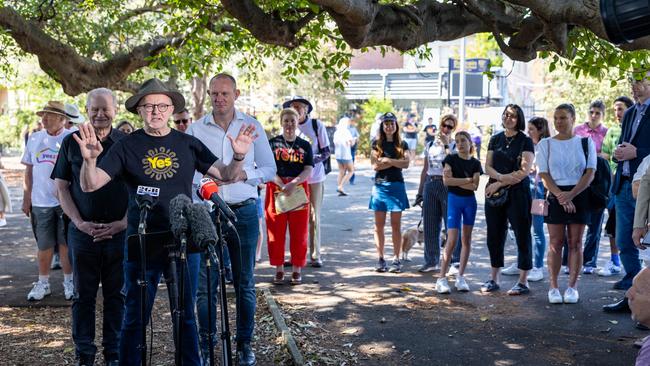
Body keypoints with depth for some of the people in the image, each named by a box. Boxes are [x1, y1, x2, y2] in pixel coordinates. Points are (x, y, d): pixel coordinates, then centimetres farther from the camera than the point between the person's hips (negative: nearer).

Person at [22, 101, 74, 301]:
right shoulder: (34, 139, 7)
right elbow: (29, 170, 12)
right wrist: (26, 198, 9)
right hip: (40, 202, 3)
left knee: (66, 243, 6)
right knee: (44, 245, 10)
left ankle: (68, 281, 20)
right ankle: (43, 283, 23)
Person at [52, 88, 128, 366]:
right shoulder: (71, 142, 6)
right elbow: (61, 186, 6)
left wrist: (124, 222, -8)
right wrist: (80, 222, -6)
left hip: (120, 231, 0)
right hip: (83, 232, 1)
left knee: (117, 295, 7)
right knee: (83, 295, 7)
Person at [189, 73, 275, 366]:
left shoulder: (252, 126, 3)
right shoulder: (195, 129, 3)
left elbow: (269, 169, 4)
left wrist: (244, 174, -14)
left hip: (244, 212, 0)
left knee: (244, 283, 8)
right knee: (205, 283, 3)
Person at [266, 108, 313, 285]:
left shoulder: (305, 145, 8)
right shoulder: (272, 143, 4)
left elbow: (308, 170, -1)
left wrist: (293, 184, -19)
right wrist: (282, 186, -19)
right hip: (275, 190, -1)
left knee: (299, 232, 3)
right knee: (276, 232, 2)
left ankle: (297, 270, 13)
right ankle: (279, 269, 12)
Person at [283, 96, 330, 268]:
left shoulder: (317, 125, -3)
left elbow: (326, 152, -1)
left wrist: (313, 160, -18)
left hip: (314, 177, -2)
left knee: (314, 216, 4)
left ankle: (315, 255, 11)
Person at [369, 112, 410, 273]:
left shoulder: (402, 145, 7)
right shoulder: (377, 144, 7)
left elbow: (406, 163, -8)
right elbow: (375, 165, -6)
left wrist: (387, 160, -11)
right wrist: (396, 162, -7)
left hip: (396, 185, 0)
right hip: (380, 185, 1)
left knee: (396, 225, 1)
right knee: (379, 225, 2)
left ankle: (396, 259, 5)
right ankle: (381, 259, 9)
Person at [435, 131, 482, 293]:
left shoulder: (475, 163, 4)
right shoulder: (451, 159, -1)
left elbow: (474, 186, -7)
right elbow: (446, 180, -14)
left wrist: (455, 180, -13)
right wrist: (467, 180, -11)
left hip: (470, 202, 3)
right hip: (454, 200, -3)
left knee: (466, 239, 5)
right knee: (452, 239, -11)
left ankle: (461, 277, 13)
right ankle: (442, 278, -8)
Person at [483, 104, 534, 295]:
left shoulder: (525, 141, -3)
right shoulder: (495, 139, 12)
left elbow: (524, 171, -11)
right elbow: (488, 166, 7)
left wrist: (499, 184, -12)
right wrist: (500, 176, -13)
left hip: (517, 193, -5)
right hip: (494, 192, 5)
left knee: (522, 235, -1)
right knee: (495, 235, 9)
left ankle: (523, 281, 6)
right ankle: (494, 279, 20)